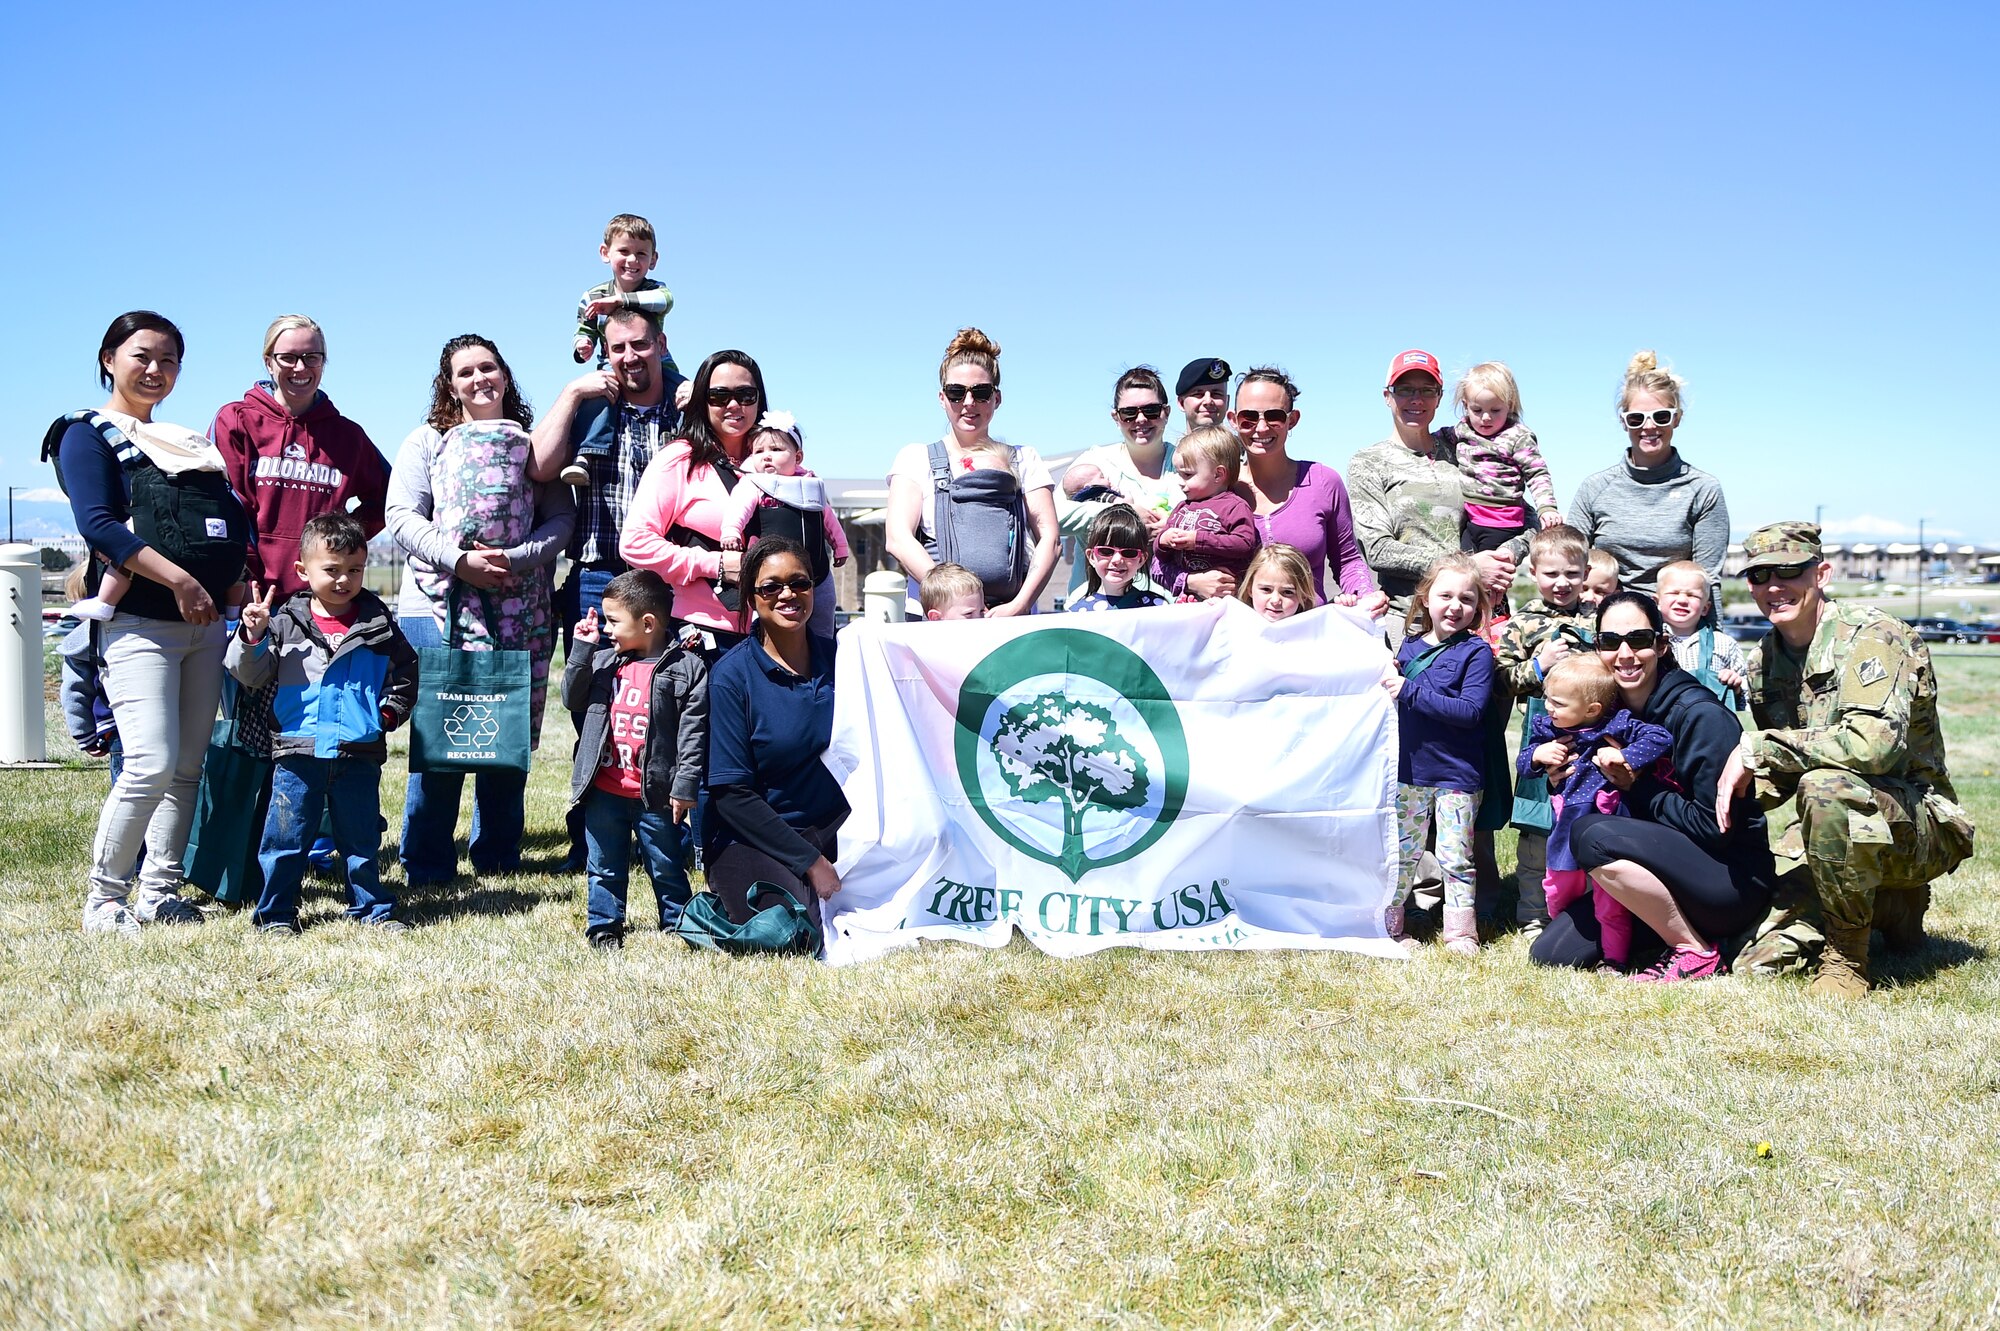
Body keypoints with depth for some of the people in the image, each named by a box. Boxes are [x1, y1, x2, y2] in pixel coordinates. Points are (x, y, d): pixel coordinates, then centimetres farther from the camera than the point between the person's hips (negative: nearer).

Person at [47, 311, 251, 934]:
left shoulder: (188, 443, 23)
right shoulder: (88, 435, 3)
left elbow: (235, 522, 20)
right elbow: (99, 526, -11)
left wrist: (239, 589, 2)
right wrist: (179, 580, -19)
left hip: (205, 624, 7)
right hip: (139, 623, -6)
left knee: (189, 767, 4)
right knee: (151, 764, -16)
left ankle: (160, 891, 13)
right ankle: (104, 896, -2)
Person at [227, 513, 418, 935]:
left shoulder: (379, 623, 5)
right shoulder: (285, 622, 0)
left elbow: (406, 671, 16)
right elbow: (248, 674, 0)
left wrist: (391, 710, 5)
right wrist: (252, 636, -15)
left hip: (360, 753, 1)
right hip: (297, 751, -1)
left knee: (361, 837, 11)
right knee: (285, 837, 3)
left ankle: (372, 908, 23)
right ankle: (276, 913, 15)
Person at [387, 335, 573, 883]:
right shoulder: (427, 441, 11)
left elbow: (562, 519, 5)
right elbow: (402, 517, 1)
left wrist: (514, 559, -12)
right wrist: (459, 559, -14)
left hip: (520, 609, 2)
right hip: (438, 605, -1)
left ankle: (498, 856, 17)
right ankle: (426, 863, 5)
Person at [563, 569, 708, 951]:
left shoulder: (685, 668, -9)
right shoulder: (603, 661, 7)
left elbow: (693, 732, -10)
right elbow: (573, 697, 7)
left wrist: (684, 787, -12)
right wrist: (583, 648, -2)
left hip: (655, 794, -4)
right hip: (604, 791, 4)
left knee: (667, 867, 11)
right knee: (605, 868, 14)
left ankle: (678, 924, 26)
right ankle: (603, 925, 27)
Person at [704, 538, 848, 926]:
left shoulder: (839, 658, 4)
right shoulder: (731, 674, -9)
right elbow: (731, 792, -11)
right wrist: (810, 861, -16)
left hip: (833, 828, 4)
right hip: (752, 838, -4)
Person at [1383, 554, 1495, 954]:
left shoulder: (1476, 652, -10)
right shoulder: (1410, 644, 6)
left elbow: (1470, 711, -21)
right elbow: (1394, 696, 21)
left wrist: (1410, 691, -23)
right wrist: (1386, 677, -1)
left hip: (1456, 775, -4)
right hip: (1409, 770, 4)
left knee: (1455, 856, 4)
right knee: (1401, 853, 13)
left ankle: (1460, 931, 16)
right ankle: (1387, 925, 23)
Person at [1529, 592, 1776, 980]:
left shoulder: (1702, 715, -17)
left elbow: (1714, 827, -19)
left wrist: (1636, 785, -16)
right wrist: (1566, 781, -9)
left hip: (1734, 883, -7)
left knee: (1592, 835, -29)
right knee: (1550, 955, -6)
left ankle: (1696, 951, -12)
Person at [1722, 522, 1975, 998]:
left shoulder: (1872, 637, -18)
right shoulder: (1764, 664, 5)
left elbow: (1876, 742, -36)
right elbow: (1784, 776, 13)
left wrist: (1756, 747, -30)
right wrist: (1743, 786, -11)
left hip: (1923, 827, -7)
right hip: (1842, 837, 7)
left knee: (1825, 788, -38)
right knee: (1757, 964, -4)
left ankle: (1847, 956, -18)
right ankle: (1893, 908, 20)